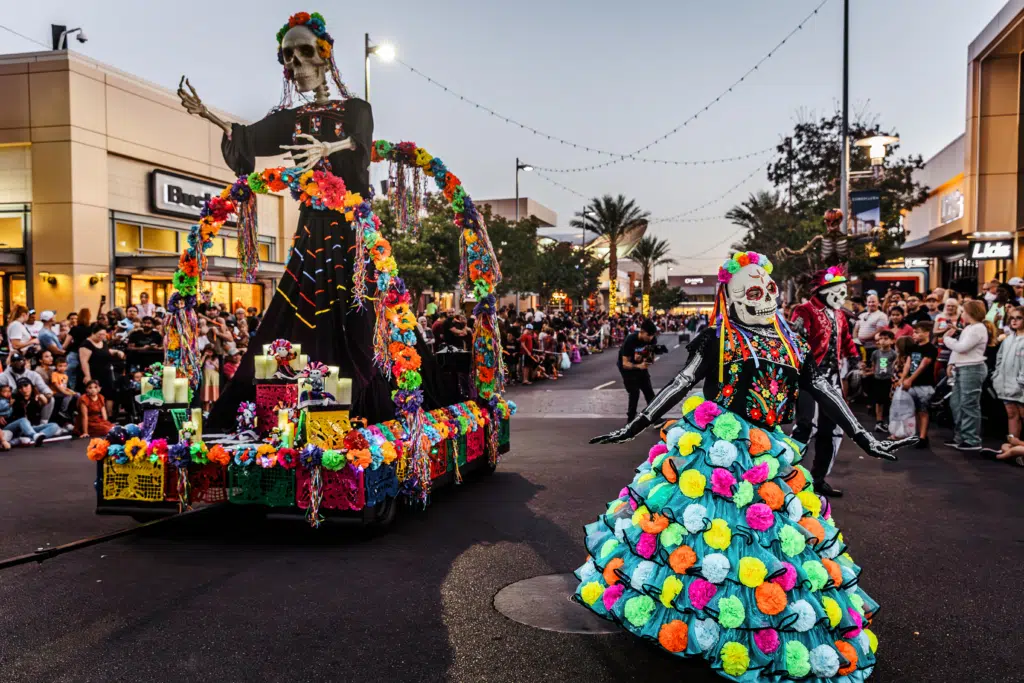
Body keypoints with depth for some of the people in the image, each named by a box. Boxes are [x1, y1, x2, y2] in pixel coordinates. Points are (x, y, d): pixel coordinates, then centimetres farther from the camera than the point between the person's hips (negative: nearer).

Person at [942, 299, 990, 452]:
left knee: (969, 405, -7)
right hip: (961, 369, 10)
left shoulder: (978, 328, -13)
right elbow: (958, 347, 18)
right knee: (956, 403, 13)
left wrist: (946, 338, -6)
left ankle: (972, 441, -3)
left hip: (972, 369, -10)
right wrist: (952, 363, 8)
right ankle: (960, 437, 22)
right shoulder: (968, 328, 17)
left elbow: (961, 347, -20)